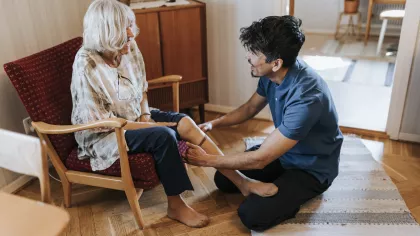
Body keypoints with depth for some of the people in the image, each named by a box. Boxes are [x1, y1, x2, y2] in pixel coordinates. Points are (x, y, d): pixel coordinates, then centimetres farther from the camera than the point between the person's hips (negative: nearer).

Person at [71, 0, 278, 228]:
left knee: (184, 122, -17)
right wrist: (153, 125, -22)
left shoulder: (129, 47, -7)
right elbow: (99, 122, -23)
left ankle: (241, 181, -13)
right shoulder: (87, 65, -26)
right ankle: (176, 206, -11)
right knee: (163, 136, -30)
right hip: (102, 135, -6)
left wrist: (145, 115, -9)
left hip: (134, 116, 6)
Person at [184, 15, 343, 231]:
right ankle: (283, 184, 14)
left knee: (252, 215, -21)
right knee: (224, 179, 2)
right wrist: (214, 123, -7)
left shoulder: (306, 97, -38)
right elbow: (251, 108, 8)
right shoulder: (273, 73, -13)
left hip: (312, 168, -7)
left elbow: (260, 158, -33)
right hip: (283, 151, 7)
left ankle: (302, 192, 4)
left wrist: (207, 160, -24)